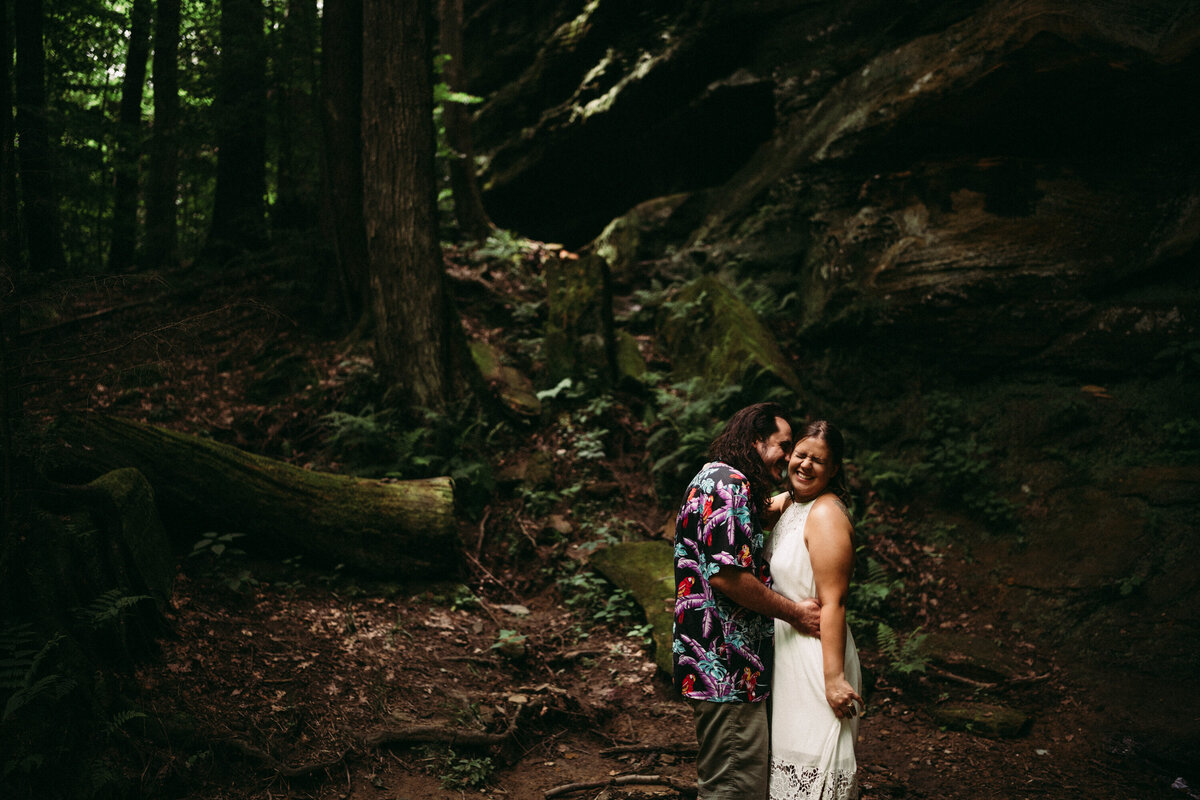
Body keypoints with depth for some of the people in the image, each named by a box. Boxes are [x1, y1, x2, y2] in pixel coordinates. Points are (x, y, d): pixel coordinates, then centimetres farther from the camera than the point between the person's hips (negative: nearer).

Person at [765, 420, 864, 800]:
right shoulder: (786, 502, 8)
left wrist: (834, 679, -25)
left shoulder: (826, 514, -18)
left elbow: (832, 604, -23)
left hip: (815, 655, -9)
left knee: (813, 759, -2)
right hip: (784, 649, 9)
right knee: (786, 750, 17)